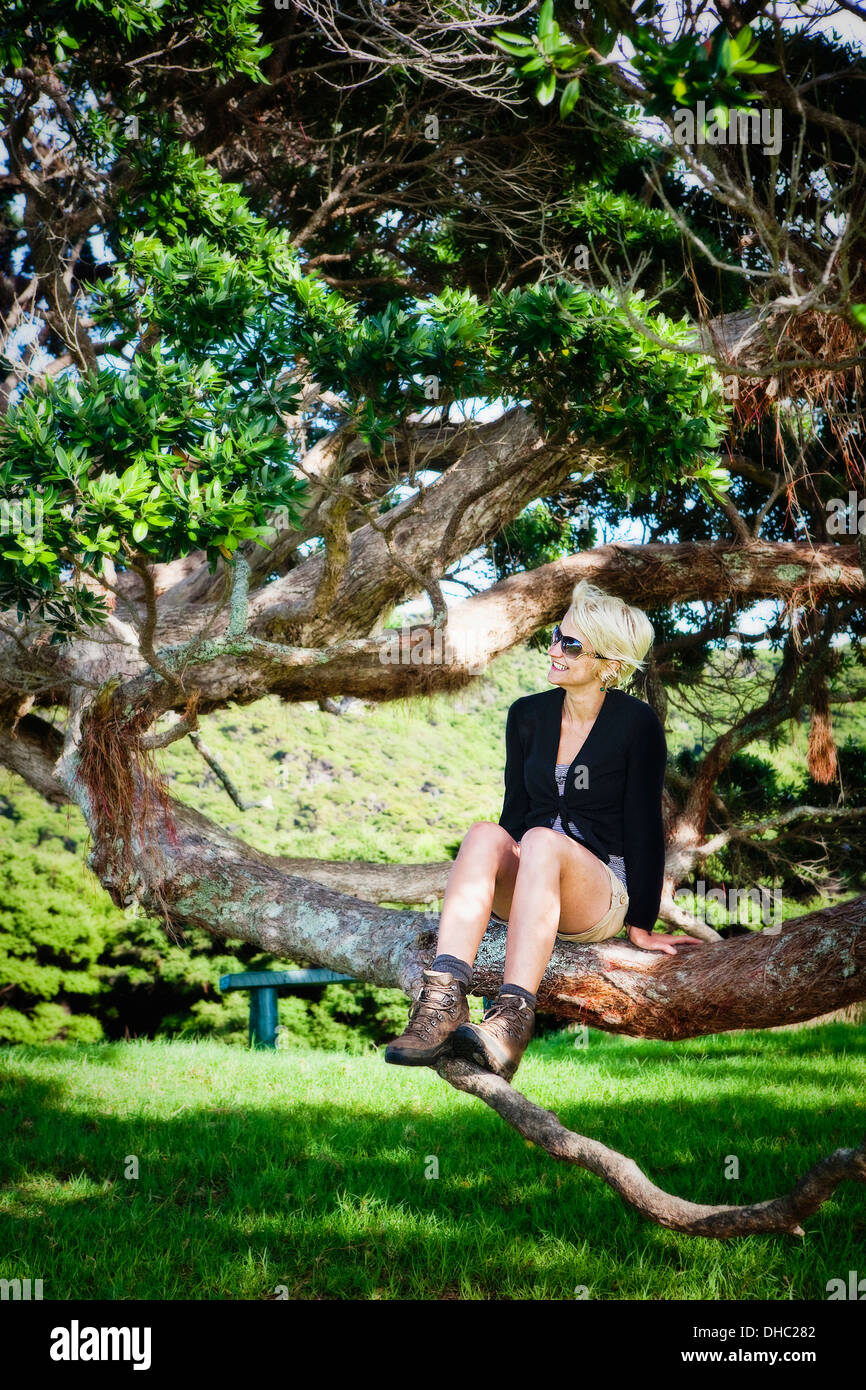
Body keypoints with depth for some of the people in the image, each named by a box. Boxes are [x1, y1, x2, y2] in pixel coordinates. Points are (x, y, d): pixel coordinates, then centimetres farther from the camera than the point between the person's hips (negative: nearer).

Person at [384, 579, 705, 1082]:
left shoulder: (637, 724, -4)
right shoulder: (528, 715, 9)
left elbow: (643, 825, -4)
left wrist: (641, 927, -3)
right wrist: (497, 881, 4)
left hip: (600, 896, -4)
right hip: (525, 885, 4)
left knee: (542, 840, -37)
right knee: (484, 834, -31)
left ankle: (512, 1021, -54)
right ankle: (442, 1003, -50)